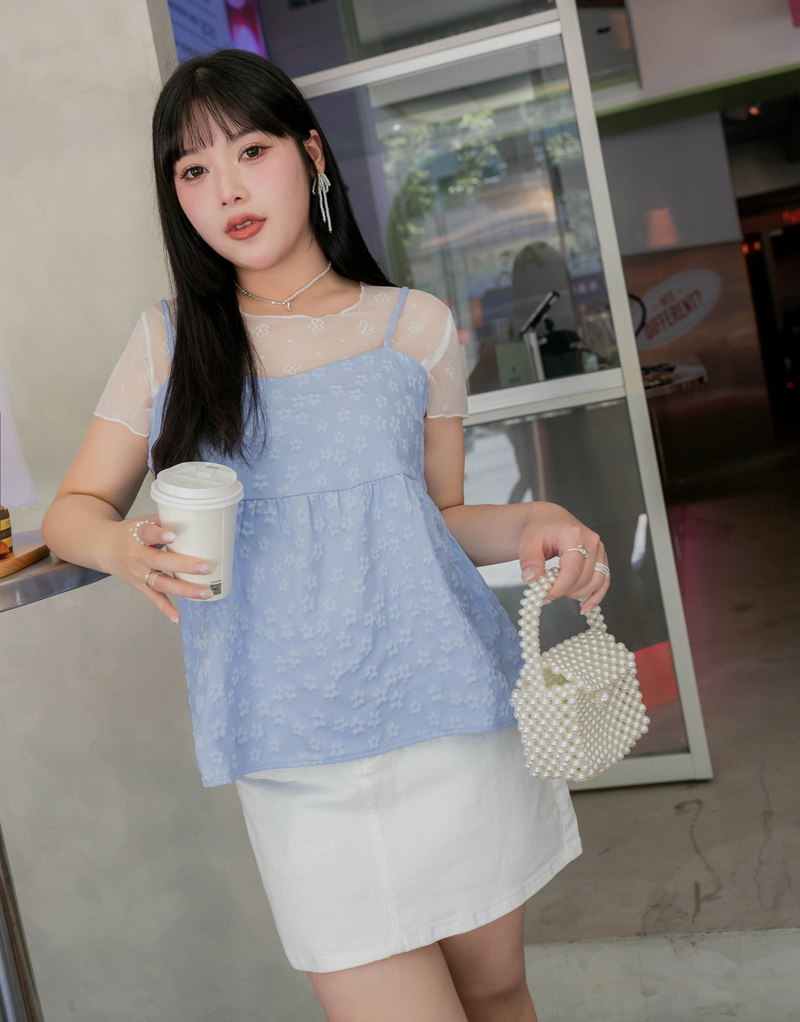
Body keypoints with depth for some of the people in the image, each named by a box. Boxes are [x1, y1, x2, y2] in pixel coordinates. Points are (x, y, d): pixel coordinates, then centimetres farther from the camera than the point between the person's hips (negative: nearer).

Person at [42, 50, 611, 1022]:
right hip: (296, 762, -1)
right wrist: (125, 547, -14)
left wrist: (531, 524, -8)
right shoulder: (170, 341, 5)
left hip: (450, 720, 1)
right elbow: (72, 510, 9)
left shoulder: (414, 326, 5)